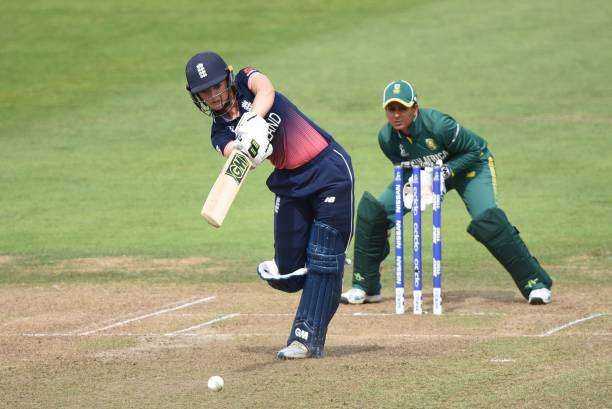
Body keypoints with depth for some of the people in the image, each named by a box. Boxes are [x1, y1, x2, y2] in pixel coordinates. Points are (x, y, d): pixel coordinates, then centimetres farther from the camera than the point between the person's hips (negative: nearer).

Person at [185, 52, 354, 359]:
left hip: (328, 169, -4)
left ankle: (308, 337, -4)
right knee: (287, 276, 0)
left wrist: (254, 119, -46)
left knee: (323, 259, -9)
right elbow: (233, 152, -20)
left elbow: (265, 89, -27)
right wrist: (247, 152, -44)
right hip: (289, 181, 4)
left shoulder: (246, 81, -2)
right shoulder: (220, 131, 3)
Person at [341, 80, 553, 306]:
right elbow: (403, 166, 0)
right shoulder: (386, 137, -19)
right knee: (372, 209, -6)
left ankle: (535, 282, -16)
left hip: (469, 166, -5)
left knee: (487, 219, -29)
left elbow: (476, 149, -22)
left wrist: (446, 171, -32)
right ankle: (365, 287, 7)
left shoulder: (438, 124, -34)